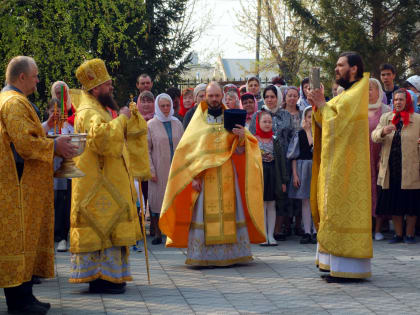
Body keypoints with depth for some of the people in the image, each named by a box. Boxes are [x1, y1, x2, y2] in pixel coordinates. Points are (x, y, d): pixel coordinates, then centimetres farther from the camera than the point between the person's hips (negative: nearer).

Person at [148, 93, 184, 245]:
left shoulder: (177, 123, 9)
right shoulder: (151, 125, -1)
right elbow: (147, 150, -3)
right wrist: (151, 170, -9)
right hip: (159, 169, -2)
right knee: (157, 199, -1)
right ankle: (157, 233, 6)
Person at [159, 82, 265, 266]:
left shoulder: (230, 120, 12)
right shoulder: (198, 122, 8)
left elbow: (239, 151, 6)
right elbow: (189, 151, 3)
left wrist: (242, 138, -15)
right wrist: (194, 176, -8)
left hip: (227, 176, 1)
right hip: (205, 176, -1)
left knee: (229, 213, -1)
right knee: (204, 215, -6)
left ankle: (229, 253, 3)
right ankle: (203, 256, -3)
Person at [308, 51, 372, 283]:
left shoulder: (357, 94, -12)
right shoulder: (344, 95, 18)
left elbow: (338, 122, -20)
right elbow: (325, 123, 17)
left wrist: (322, 104, -9)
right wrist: (317, 106, 2)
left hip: (346, 164, -10)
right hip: (335, 163, 10)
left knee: (343, 210, -10)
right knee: (336, 211, 10)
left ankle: (349, 269, -8)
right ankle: (338, 266, 13)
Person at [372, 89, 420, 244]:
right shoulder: (386, 118, 12)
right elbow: (374, 136, 1)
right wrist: (383, 132, -20)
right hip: (390, 169, 3)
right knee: (394, 202, 6)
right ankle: (398, 234, 15)